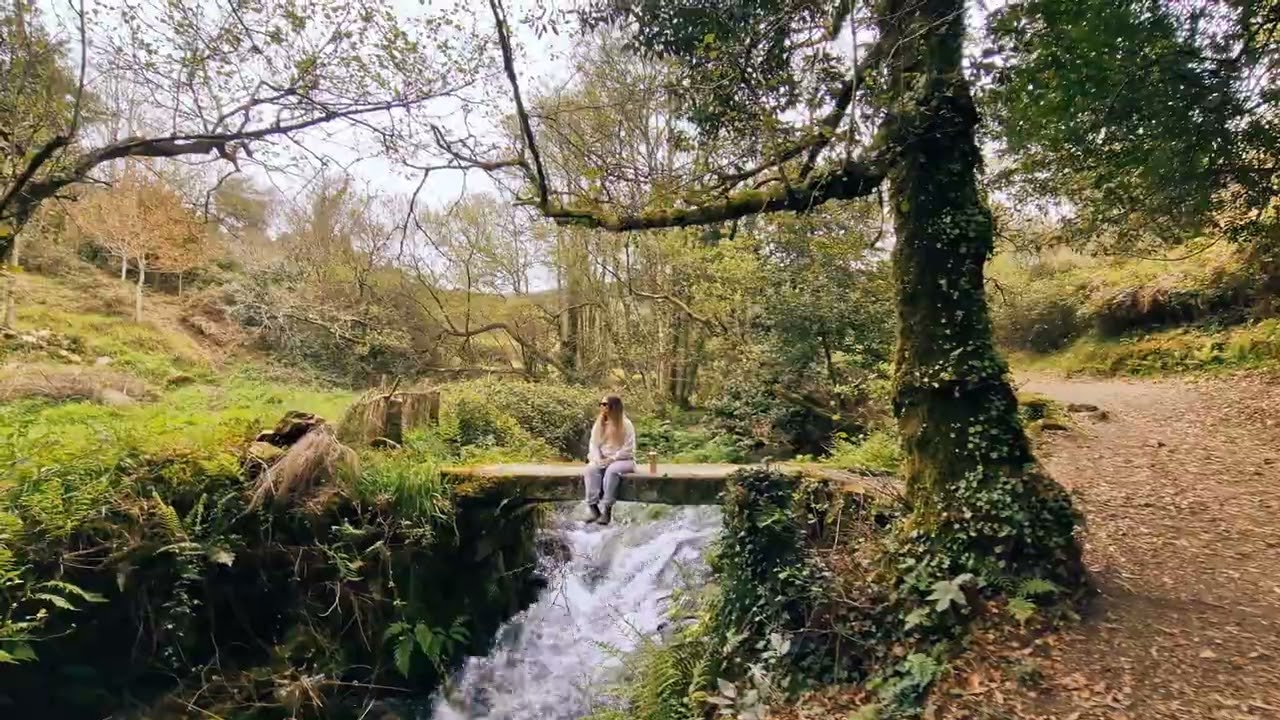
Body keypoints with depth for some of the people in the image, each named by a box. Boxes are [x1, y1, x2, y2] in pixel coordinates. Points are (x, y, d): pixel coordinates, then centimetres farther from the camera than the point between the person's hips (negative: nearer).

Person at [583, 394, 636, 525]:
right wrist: (598, 460, -13)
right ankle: (593, 508, -32)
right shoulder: (598, 424, 11)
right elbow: (593, 444, 5)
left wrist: (612, 459, -19)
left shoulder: (626, 425, -6)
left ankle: (606, 509, -35)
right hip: (603, 460, 4)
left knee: (612, 470, -37)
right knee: (590, 469, -28)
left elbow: (628, 449, -11)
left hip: (623, 460, -4)